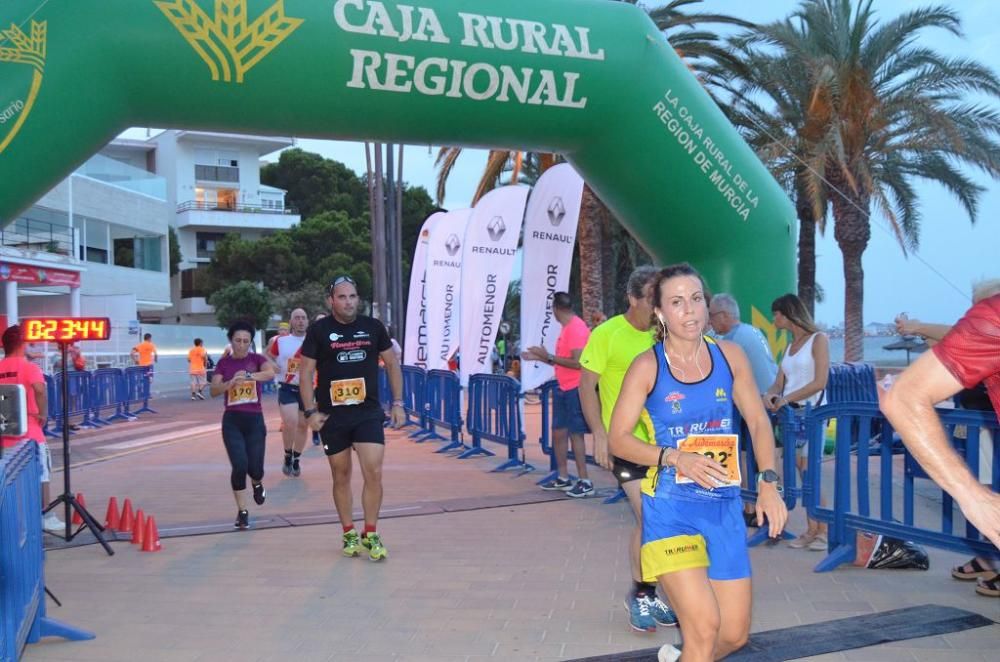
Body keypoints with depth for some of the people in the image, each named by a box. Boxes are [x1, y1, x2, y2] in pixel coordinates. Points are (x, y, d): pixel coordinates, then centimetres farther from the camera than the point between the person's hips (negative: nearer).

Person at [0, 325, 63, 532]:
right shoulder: (28, 367, -11)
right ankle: (46, 516, 9)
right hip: (28, 431, -5)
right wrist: (43, 414, -19)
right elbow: (40, 390, -29)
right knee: (40, 474, 6)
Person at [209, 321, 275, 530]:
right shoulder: (224, 363, 2)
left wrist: (249, 376, -37)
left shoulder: (256, 359, -1)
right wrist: (231, 382, -27)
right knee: (240, 466, -13)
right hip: (232, 420, 0)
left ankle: (257, 484, 38)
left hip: (254, 420, 0)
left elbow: (270, 373, -23)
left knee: (255, 469, -1)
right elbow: (213, 391, -9)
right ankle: (242, 512, 4)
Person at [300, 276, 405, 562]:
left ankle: (371, 535, 6)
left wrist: (397, 403, 6)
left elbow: (392, 364, 11)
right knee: (341, 475, 9)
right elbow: (305, 374, 0)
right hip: (332, 416, 0)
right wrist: (311, 412, -8)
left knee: (374, 472, -9)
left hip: (369, 412, 1)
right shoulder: (319, 330, -3)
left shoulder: (373, 327, 2)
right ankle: (349, 534, 23)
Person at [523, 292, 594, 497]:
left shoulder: (577, 328, -17)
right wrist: (540, 357, 15)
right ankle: (563, 478, 23)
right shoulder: (566, 328, 14)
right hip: (563, 388, 10)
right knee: (558, 432, 13)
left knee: (575, 433, -6)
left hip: (576, 389, -10)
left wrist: (548, 356, -20)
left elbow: (576, 363, -24)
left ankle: (585, 482, 0)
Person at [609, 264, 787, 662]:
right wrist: (675, 458, -20)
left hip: (725, 507, 4)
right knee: (705, 627, -16)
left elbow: (758, 421, 9)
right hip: (670, 507, -4)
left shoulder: (730, 356, 2)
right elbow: (618, 438, -6)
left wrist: (768, 483, -2)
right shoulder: (647, 366, -7)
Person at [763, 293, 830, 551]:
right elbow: (779, 383, 11)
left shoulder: (818, 339, -2)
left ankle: (823, 532, -3)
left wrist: (786, 398, -18)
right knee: (802, 473, 4)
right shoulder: (790, 346, 18)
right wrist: (769, 395, -11)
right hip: (790, 414, 6)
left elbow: (820, 382, -11)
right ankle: (811, 530, 7)